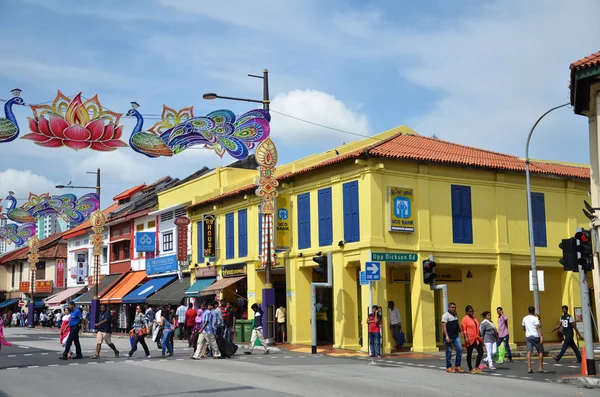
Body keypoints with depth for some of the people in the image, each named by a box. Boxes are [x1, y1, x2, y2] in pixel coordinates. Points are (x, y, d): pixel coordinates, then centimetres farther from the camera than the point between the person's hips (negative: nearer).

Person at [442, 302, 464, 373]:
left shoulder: (455, 315, 15)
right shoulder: (446, 315, -10)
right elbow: (444, 326, -16)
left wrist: (461, 331, 19)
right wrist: (446, 336, -23)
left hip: (456, 336, 7)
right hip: (449, 336, -7)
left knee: (460, 349, 0)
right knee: (449, 352, 0)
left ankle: (457, 366, 9)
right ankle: (448, 367, 10)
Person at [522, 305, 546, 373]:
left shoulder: (524, 318, 9)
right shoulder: (535, 318, -6)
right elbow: (538, 328, -16)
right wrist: (541, 337, -20)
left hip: (528, 336, 4)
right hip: (535, 336, -4)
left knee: (529, 352, 0)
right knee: (540, 351, 8)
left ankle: (529, 368, -9)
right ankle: (541, 368, 7)